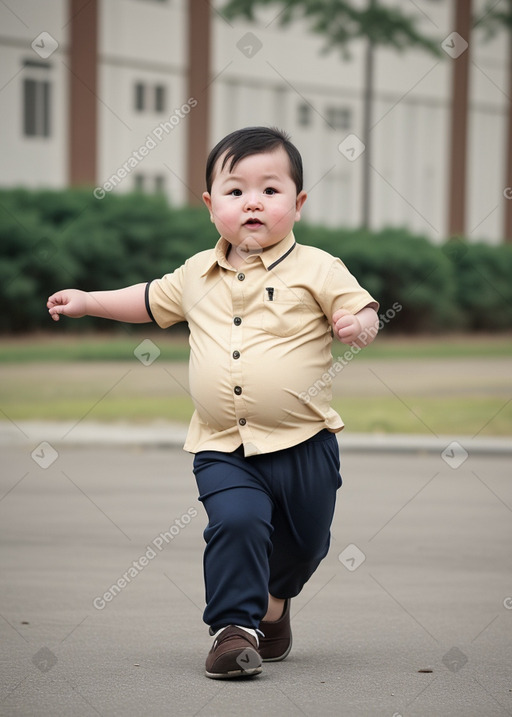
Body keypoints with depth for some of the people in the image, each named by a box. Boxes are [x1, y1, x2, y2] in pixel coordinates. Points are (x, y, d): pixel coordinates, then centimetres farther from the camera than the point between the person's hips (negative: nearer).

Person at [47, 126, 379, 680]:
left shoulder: (316, 269, -3)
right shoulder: (198, 274, 9)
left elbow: (361, 309, -4)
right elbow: (154, 301, 26)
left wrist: (359, 325, -27)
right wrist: (87, 301, 27)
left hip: (303, 442, -1)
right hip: (222, 448, 1)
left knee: (304, 540, 13)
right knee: (235, 521, -23)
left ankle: (272, 606, 43)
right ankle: (234, 626, -10)